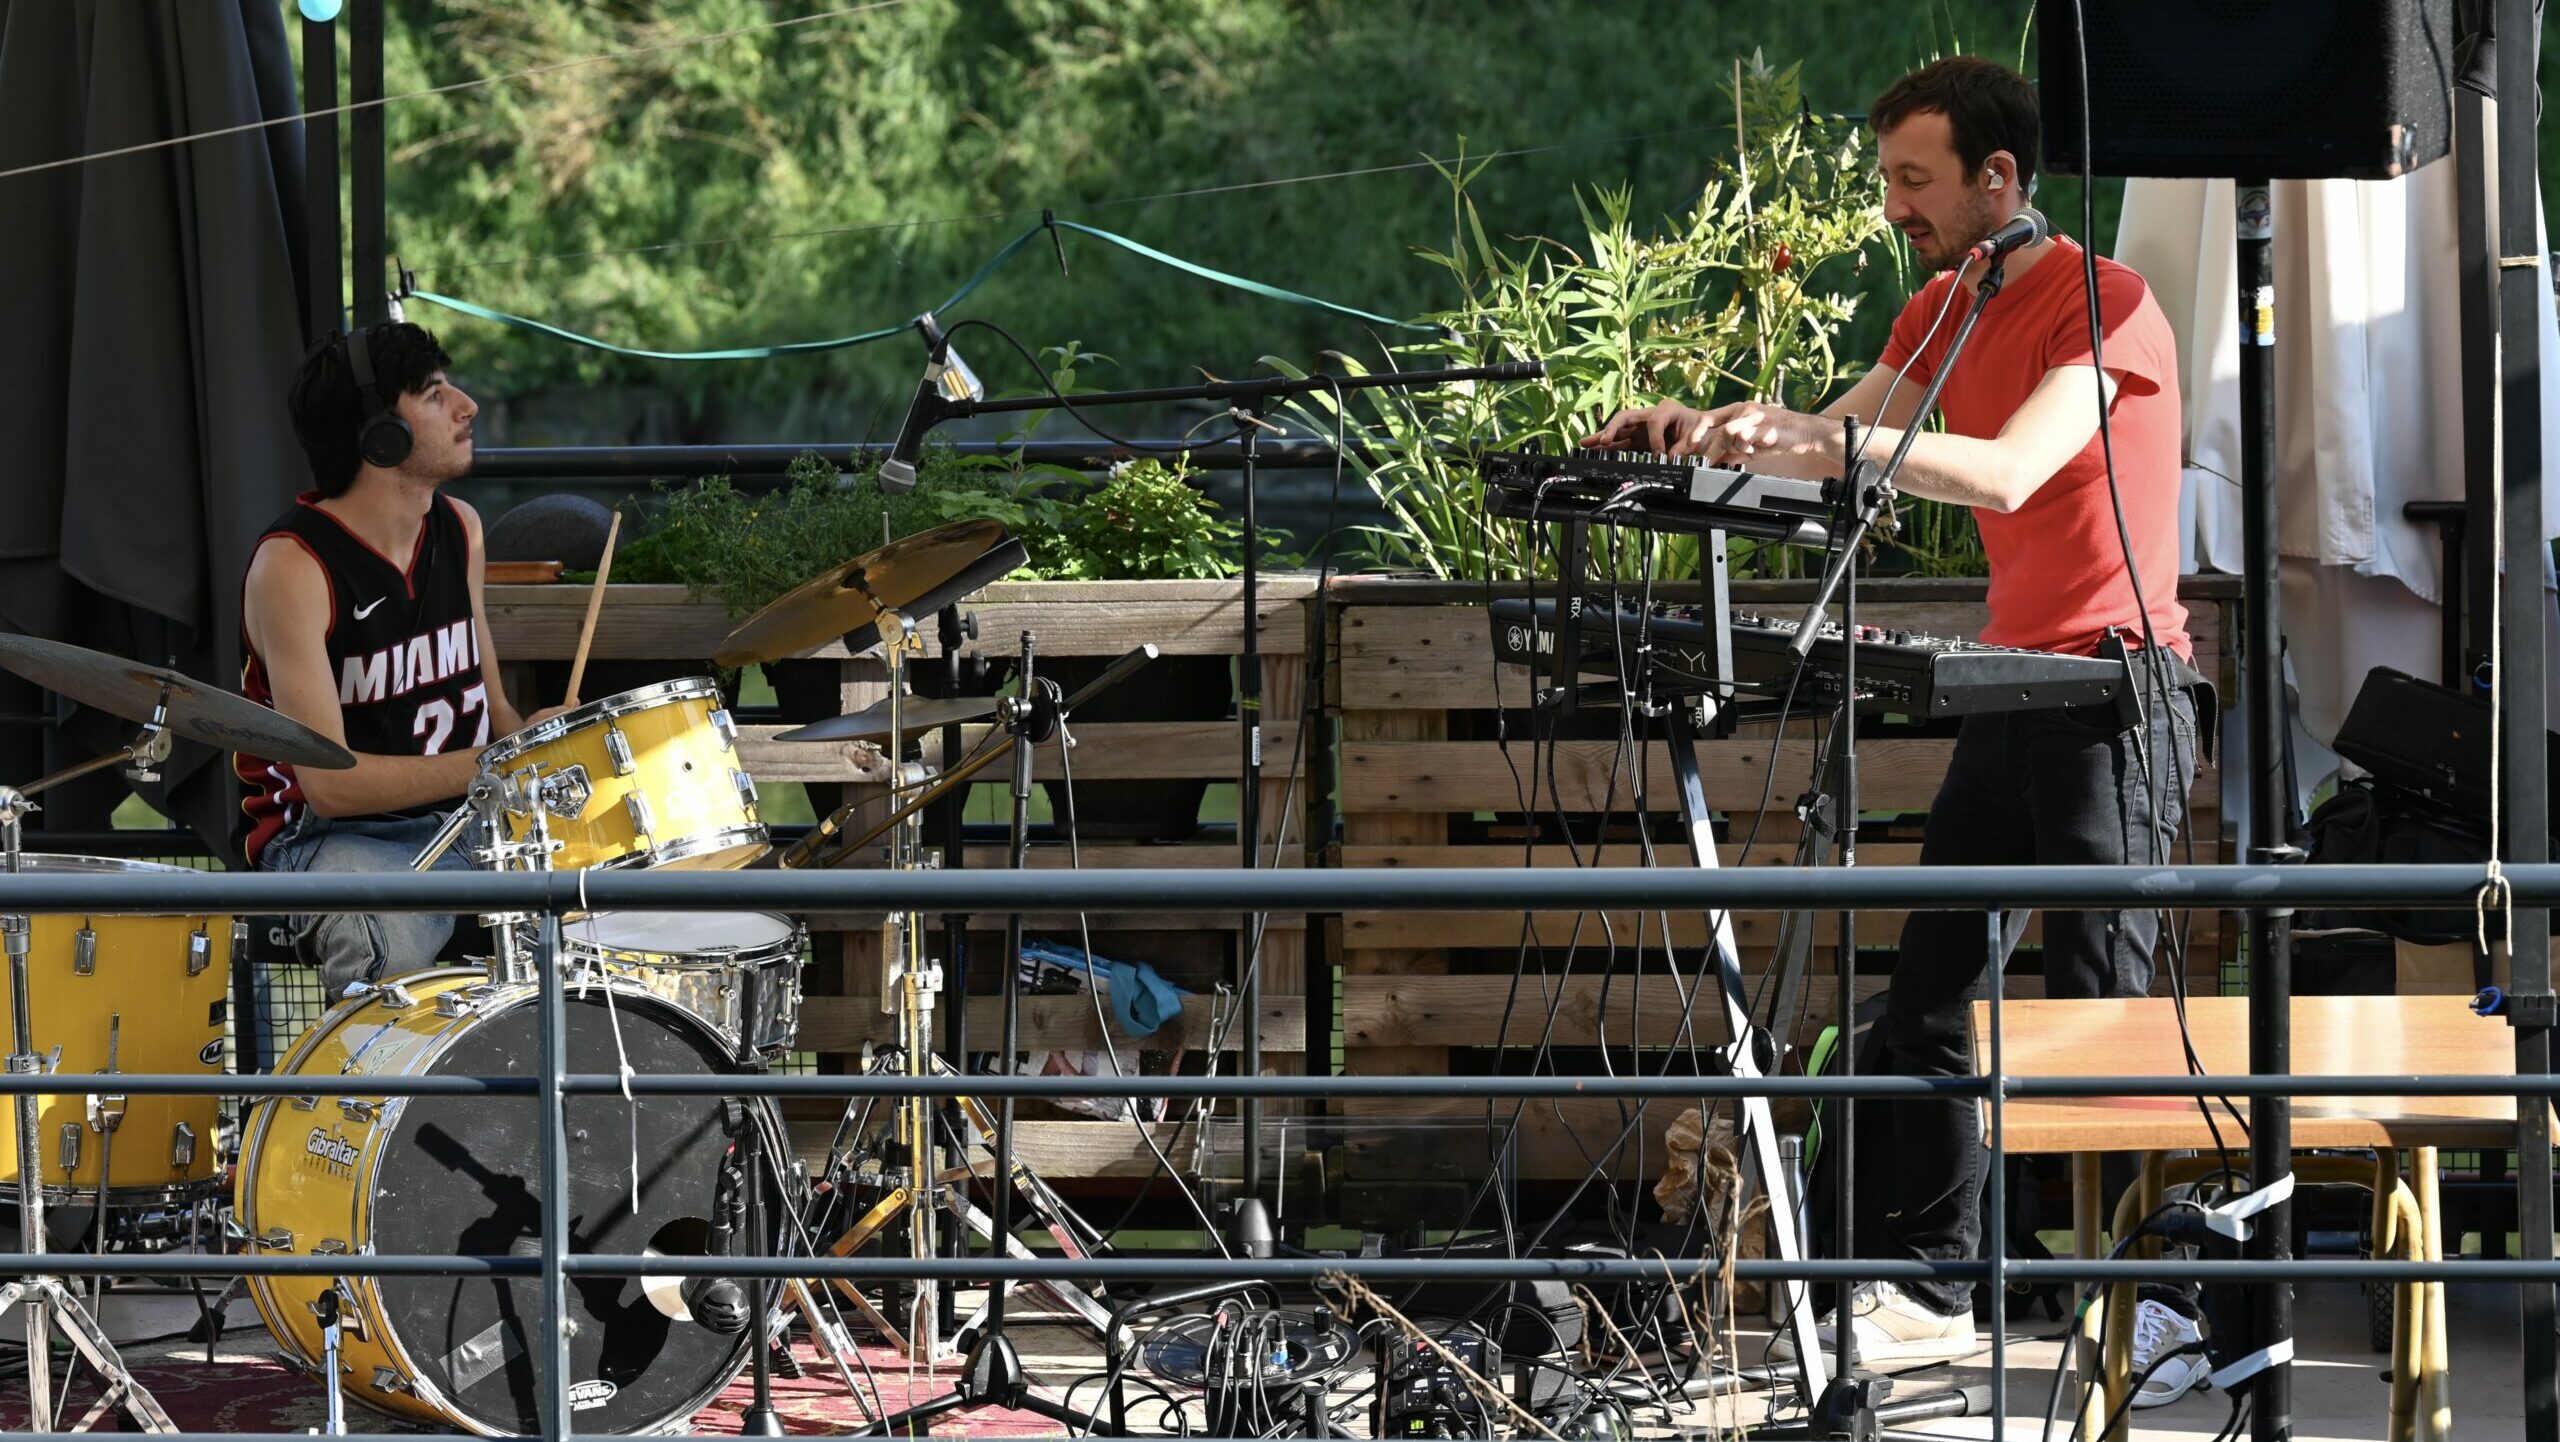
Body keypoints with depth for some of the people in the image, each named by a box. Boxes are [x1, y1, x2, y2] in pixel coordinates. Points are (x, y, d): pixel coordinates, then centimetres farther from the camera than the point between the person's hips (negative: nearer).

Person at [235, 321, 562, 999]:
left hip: (467, 820, 7)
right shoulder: (293, 566, -17)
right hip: (332, 835, -7)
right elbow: (327, 780, -21)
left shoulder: (458, 529, 7)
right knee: (394, 942, -38)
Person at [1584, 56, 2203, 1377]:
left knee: (2094, 1014, -9)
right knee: (1930, 989, 6)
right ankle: (1925, 1286, 11)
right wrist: (1709, 430, -1)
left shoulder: (2104, 304, -13)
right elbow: (1834, 447, 17)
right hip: (2011, 692, 9)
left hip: (2117, 687, -9)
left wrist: (1821, 436, -33)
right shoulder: (1945, 313, 15)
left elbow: (2007, 473, -27)